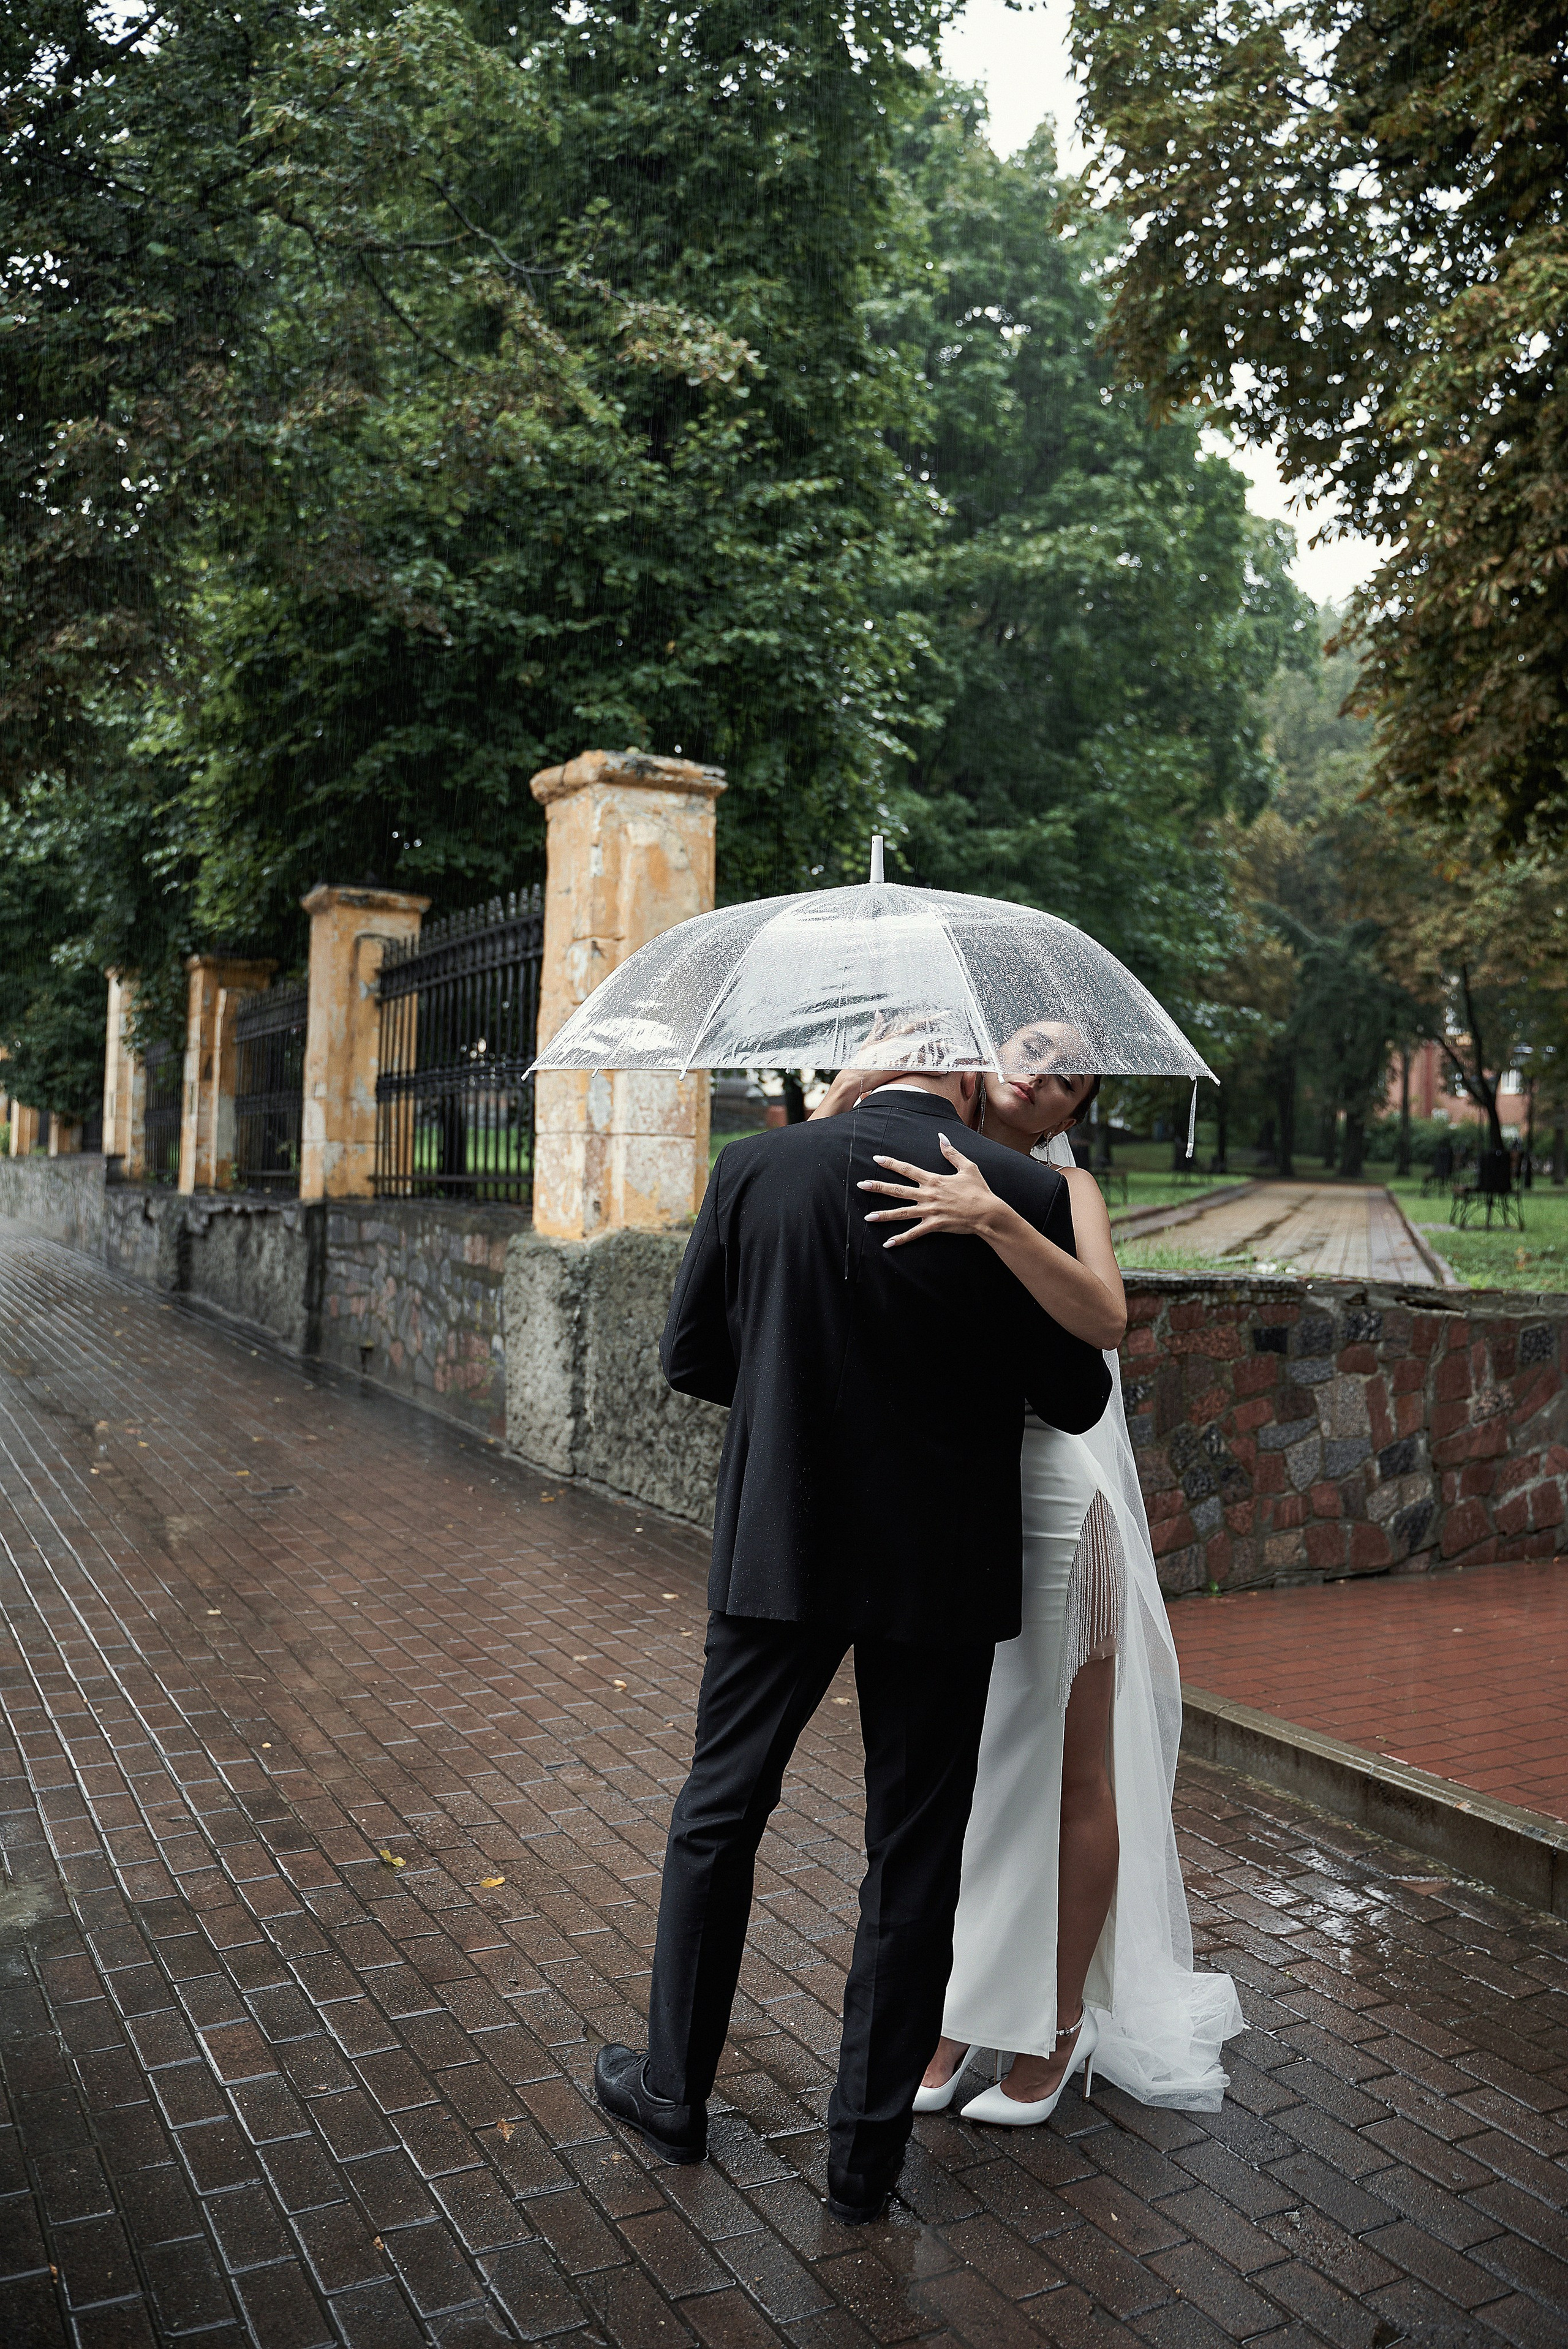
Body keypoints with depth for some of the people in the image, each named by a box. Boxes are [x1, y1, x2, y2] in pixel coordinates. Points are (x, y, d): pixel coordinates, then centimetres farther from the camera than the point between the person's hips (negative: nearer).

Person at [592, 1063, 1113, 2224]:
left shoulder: (753, 1170, -7)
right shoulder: (1026, 1192, -12)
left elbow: (691, 1357, 2)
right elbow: (1077, 1400, -4)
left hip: (779, 1550, 2)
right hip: (940, 1573, -1)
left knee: (719, 1814, 20)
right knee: (914, 1857, 13)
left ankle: (675, 2087, 35)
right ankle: (867, 2148, 26)